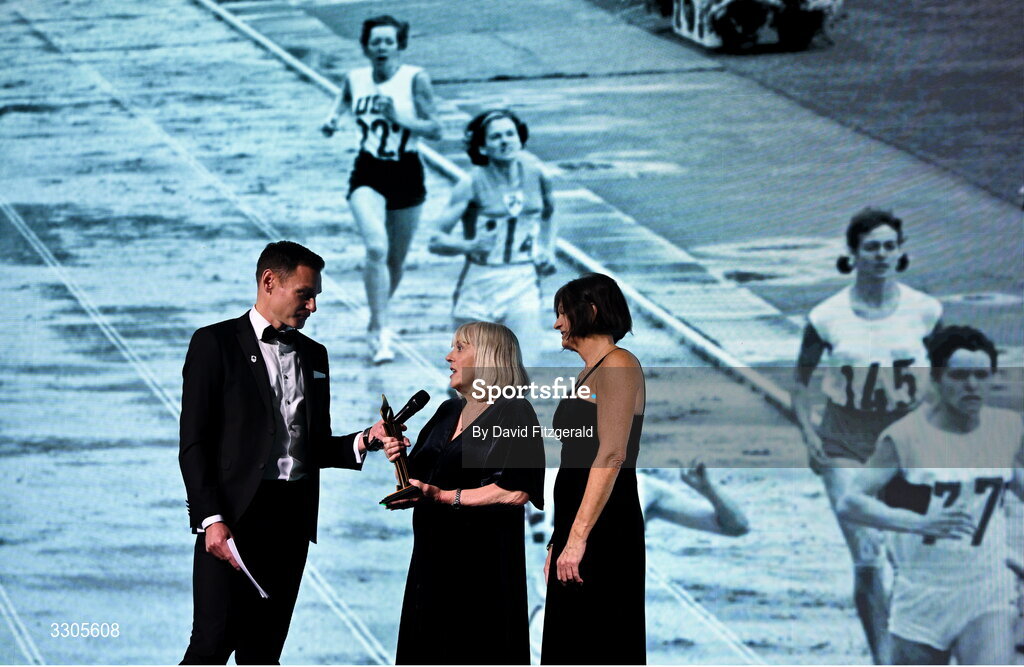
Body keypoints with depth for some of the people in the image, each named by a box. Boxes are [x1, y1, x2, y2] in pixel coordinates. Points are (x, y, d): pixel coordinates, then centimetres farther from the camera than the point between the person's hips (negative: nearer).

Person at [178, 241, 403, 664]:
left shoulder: (312, 355, 17)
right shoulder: (215, 343, -2)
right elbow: (194, 443, -7)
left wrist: (363, 442, 0)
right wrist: (212, 519, -16)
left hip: (292, 518, 6)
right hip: (233, 517, -6)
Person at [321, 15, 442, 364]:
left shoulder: (415, 79, -8)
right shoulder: (355, 79, 0)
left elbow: (435, 129, -10)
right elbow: (341, 102, 22)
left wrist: (399, 118, -23)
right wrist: (331, 120, 0)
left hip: (406, 175, 0)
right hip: (367, 175, 0)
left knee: (396, 260, 12)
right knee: (376, 248, -23)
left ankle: (376, 322, 37)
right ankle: (381, 331, -18)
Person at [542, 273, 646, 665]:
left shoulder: (618, 365, -8)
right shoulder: (588, 374, 20)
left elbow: (611, 455, -18)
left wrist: (577, 537, -23)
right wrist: (557, 541, 18)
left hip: (602, 530, -9)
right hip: (573, 533, 9)